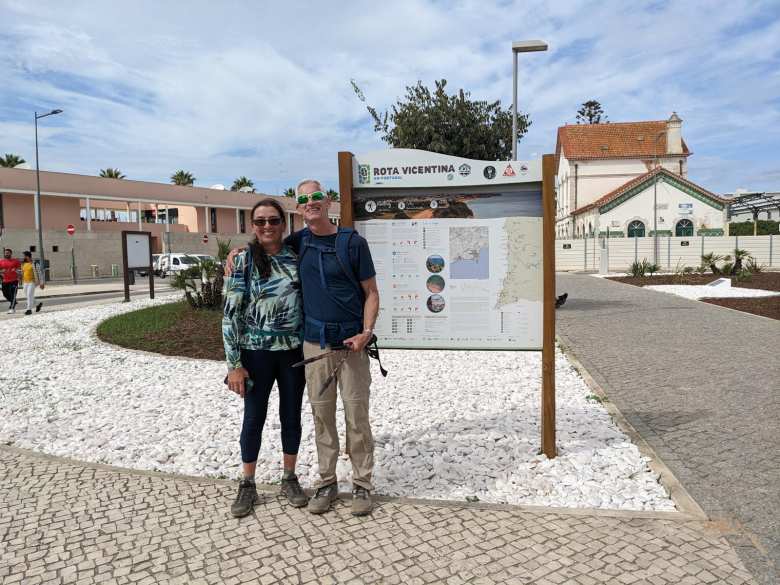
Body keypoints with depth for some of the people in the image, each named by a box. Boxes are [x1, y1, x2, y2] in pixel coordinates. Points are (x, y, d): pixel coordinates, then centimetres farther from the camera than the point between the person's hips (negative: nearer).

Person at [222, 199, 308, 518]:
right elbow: (231, 312, -8)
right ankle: (247, 486, 27)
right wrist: (234, 363, -11)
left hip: (294, 351, 2)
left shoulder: (296, 257, 1)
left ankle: (289, 479, 31)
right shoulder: (243, 260, -6)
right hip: (257, 352, -2)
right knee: (254, 418, 10)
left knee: (291, 416, 12)